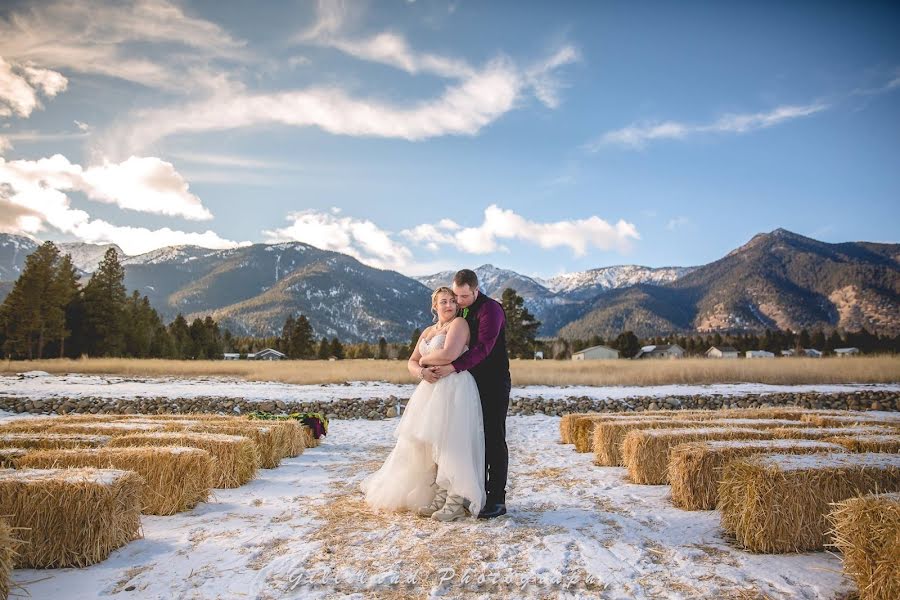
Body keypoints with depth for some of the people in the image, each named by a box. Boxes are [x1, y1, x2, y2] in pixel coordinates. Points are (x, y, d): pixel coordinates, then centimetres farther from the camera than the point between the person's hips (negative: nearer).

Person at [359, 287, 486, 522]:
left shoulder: (459, 323, -3)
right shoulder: (427, 332, 21)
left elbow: (449, 354, -19)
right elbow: (411, 362, 17)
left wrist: (424, 358, -1)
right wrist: (421, 371, -7)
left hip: (454, 390, -8)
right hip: (432, 390, 8)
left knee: (450, 444, -10)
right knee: (428, 445, 7)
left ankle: (457, 502, -3)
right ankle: (439, 499, 15)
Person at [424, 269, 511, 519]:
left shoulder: (490, 309, -14)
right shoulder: (459, 311, 12)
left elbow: (483, 347, -25)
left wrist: (453, 367, -32)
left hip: (495, 383, -8)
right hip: (473, 382, 8)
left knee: (494, 440, -6)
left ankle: (497, 499, -1)